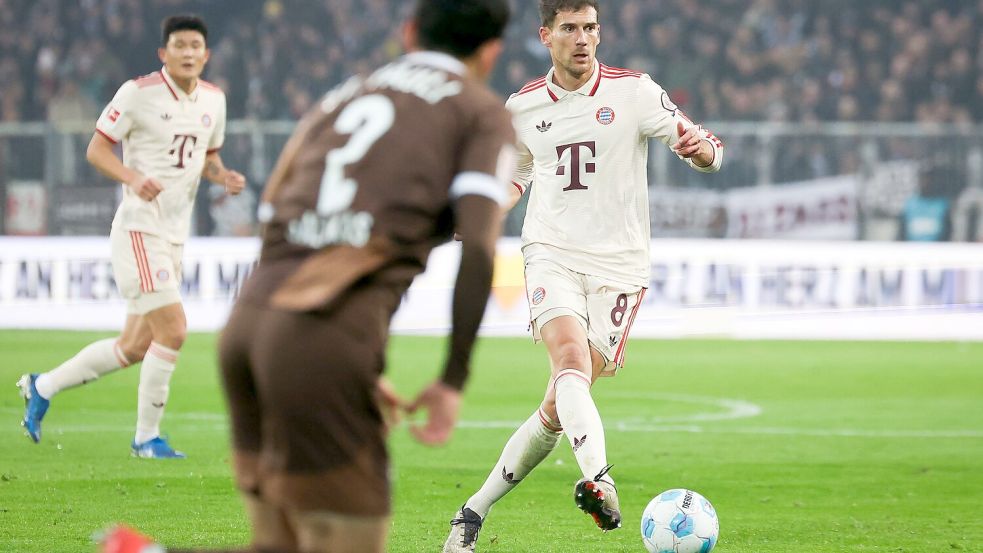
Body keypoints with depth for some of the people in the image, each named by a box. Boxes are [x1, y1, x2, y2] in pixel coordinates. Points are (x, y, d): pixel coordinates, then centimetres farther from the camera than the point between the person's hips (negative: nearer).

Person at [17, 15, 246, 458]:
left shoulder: (213, 100, 9)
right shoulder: (138, 93, -11)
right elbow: (96, 149, -7)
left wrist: (222, 176, 0)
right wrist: (134, 178, -25)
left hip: (174, 237, 8)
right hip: (139, 230, -8)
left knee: (135, 347, 11)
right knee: (172, 330, -16)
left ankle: (43, 387, 29)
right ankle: (147, 437, -2)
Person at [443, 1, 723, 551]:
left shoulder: (633, 91, -2)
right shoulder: (523, 106, 8)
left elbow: (709, 150, -2)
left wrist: (700, 147, -27)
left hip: (618, 266, -1)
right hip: (552, 253, 1)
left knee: (558, 409, -3)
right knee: (572, 360, -29)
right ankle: (598, 478, -49)